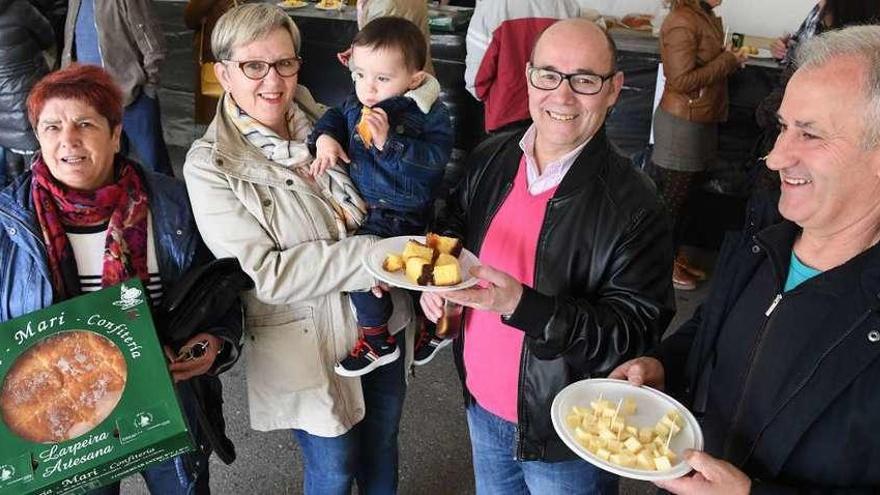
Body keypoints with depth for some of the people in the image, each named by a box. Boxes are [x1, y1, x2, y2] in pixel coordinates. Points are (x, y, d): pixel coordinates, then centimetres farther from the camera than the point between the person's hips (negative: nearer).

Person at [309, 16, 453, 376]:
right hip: (360, 203, 8)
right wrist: (325, 138, -5)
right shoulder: (355, 106, 3)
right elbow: (332, 117, 18)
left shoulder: (430, 114, -16)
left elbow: (435, 157, -26)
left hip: (402, 214, -8)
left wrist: (388, 142, -32)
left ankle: (376, 339, -4)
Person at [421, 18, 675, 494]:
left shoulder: (633, 205, -22)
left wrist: (521, 305, -34)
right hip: (481, 403, 5)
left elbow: (637, 330, -22)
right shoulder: (490, 159, -5)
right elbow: (452, 228, 12)